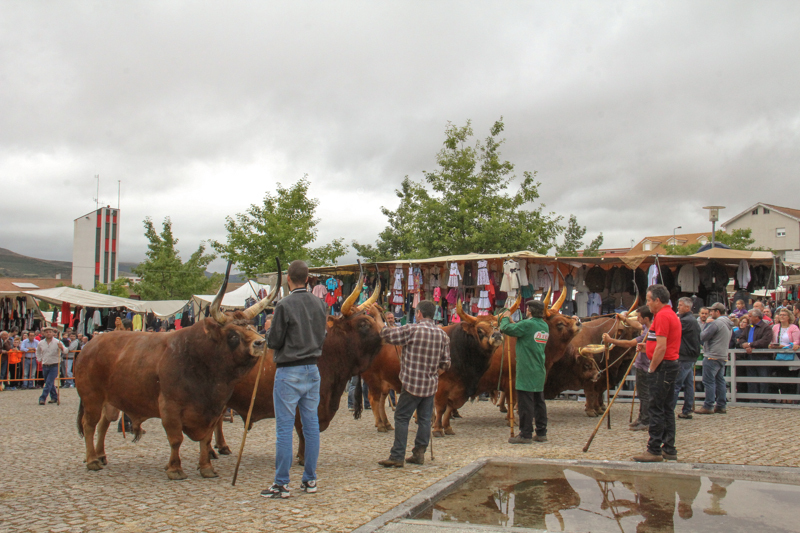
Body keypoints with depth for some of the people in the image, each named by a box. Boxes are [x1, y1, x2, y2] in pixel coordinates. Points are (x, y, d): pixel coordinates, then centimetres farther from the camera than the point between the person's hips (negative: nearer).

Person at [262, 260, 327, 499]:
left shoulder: (285, 305, -14)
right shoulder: (319, 304, 5)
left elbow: (274, 342, -9)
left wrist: (270, 327, 10)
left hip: (289, 372, -6)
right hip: (312, 370, 6)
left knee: (284, 428, -1)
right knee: (311, 425, 10)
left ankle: (282, 484, 3)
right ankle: (310, 480, 17)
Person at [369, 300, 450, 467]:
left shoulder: (412, 330, -11)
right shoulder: (443, 334, 6)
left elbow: (387, 334, -9)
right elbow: (445, 363, 9)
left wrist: (377, 316, 2)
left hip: (412, 384, -5)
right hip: (431, 385, 5)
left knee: (401, 418, 1)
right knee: (424, 419, 13)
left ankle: (397, 456, 0)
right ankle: (419, 453, 17)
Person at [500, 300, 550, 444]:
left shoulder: (527, 324, -15)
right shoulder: (545, 326, 10)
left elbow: (506, 329, -14)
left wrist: (505, 318, 6)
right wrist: (510, 321, 21)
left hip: (526, 371, -8)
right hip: (539, 372, 8)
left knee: (525, 403, -3)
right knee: (539, 402, 12)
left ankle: (525, 435, 0)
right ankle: (541, 433, 17)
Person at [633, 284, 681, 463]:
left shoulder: (662, 316, -15)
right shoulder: (671, 314, 18)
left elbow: (661, 347, -21)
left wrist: (652, 369, -14)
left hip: (663, 366, -10)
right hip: (671, 364, 10)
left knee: (656, 408, -6)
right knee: (667, 408, 12)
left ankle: (654, 451, -3)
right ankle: (669, 449, 16)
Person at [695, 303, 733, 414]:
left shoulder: (716, 323, -17)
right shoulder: (729, 324, 14)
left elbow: (702, 337, -17)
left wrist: (707, 324, -4)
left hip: (712, 357, -9)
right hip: (723, 356, 9)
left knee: (709, 381, -5)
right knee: (720, 381, 13)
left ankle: (708, 406, -4)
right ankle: (721, 405, 15)